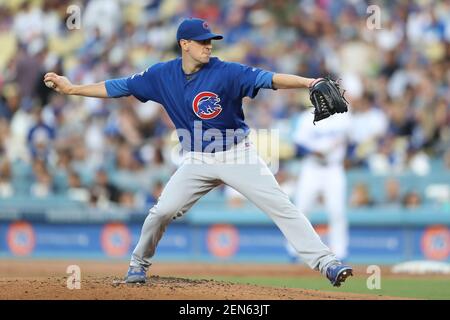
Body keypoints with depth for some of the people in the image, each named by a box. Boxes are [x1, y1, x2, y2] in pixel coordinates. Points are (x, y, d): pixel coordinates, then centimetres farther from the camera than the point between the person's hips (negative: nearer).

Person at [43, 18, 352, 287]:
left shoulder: (226, 72, -17)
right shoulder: (162, 75, -5)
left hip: (238, 154, -3)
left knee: (282, 207, -11)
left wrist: (308, 82, -43)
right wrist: (72, 88, 4)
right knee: (162, 211, -3)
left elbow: (268, 79, -28)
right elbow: (118, 87, 4)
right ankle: (139, 264, 21)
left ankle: (325, 262, -11)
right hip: (198, 161, 3)